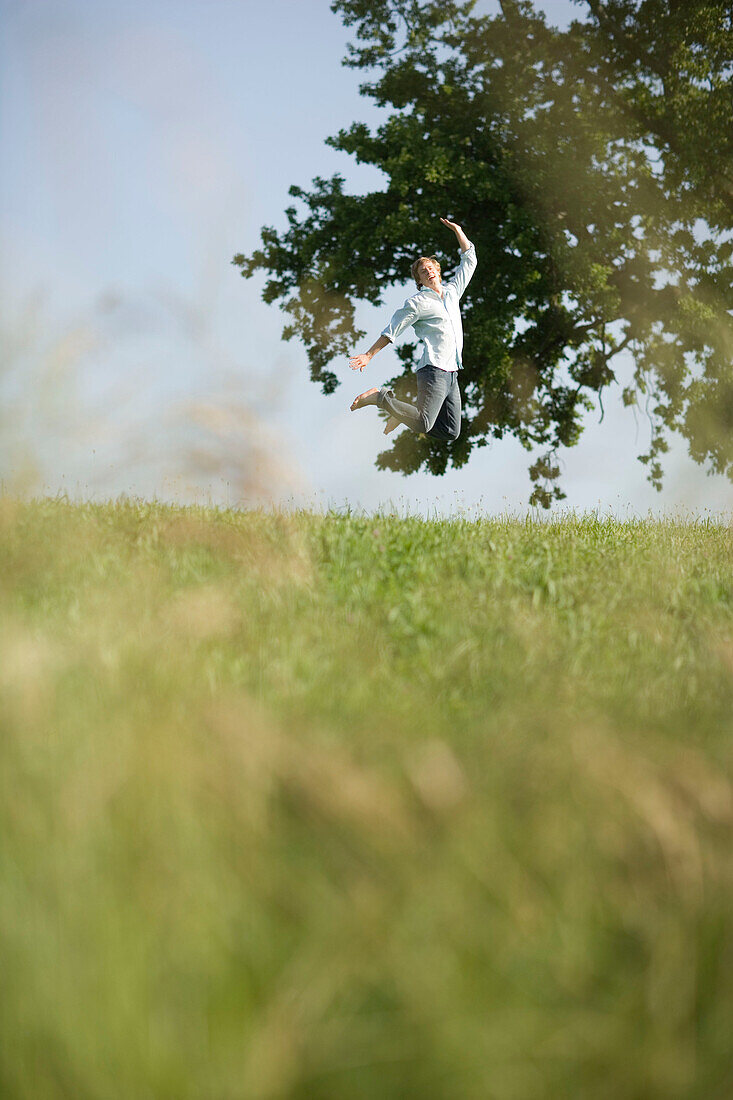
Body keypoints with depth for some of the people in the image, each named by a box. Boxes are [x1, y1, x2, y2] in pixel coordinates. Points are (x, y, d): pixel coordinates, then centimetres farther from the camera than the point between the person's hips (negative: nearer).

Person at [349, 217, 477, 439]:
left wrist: (457, 230, 23)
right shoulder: (417, 303, 0)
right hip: (433, 369, -7)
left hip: (452, 374, 7)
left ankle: (403, 415, 19)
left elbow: (469, 260, 29)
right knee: (424, 425, -23)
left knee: (451, 432, 1)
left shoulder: (452, 291, 19)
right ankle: (380, 397, -5)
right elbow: (391, 331, 1)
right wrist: (368, 355, -3)